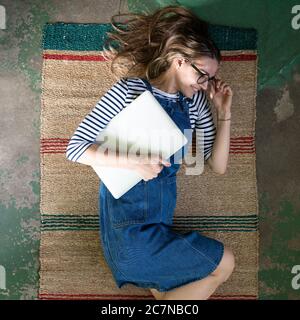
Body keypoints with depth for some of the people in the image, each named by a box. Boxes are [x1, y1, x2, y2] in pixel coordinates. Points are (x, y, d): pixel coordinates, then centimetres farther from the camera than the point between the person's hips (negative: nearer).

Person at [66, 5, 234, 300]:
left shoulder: (195, 101, 3)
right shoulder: (130, 90, -13)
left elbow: (218, 166, 5)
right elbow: (75, 148, -15)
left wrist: (223, 112, -2)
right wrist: (135, 162, -25)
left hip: (161, 217, 6)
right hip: (127, 223, -6)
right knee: (224, 263, -1)